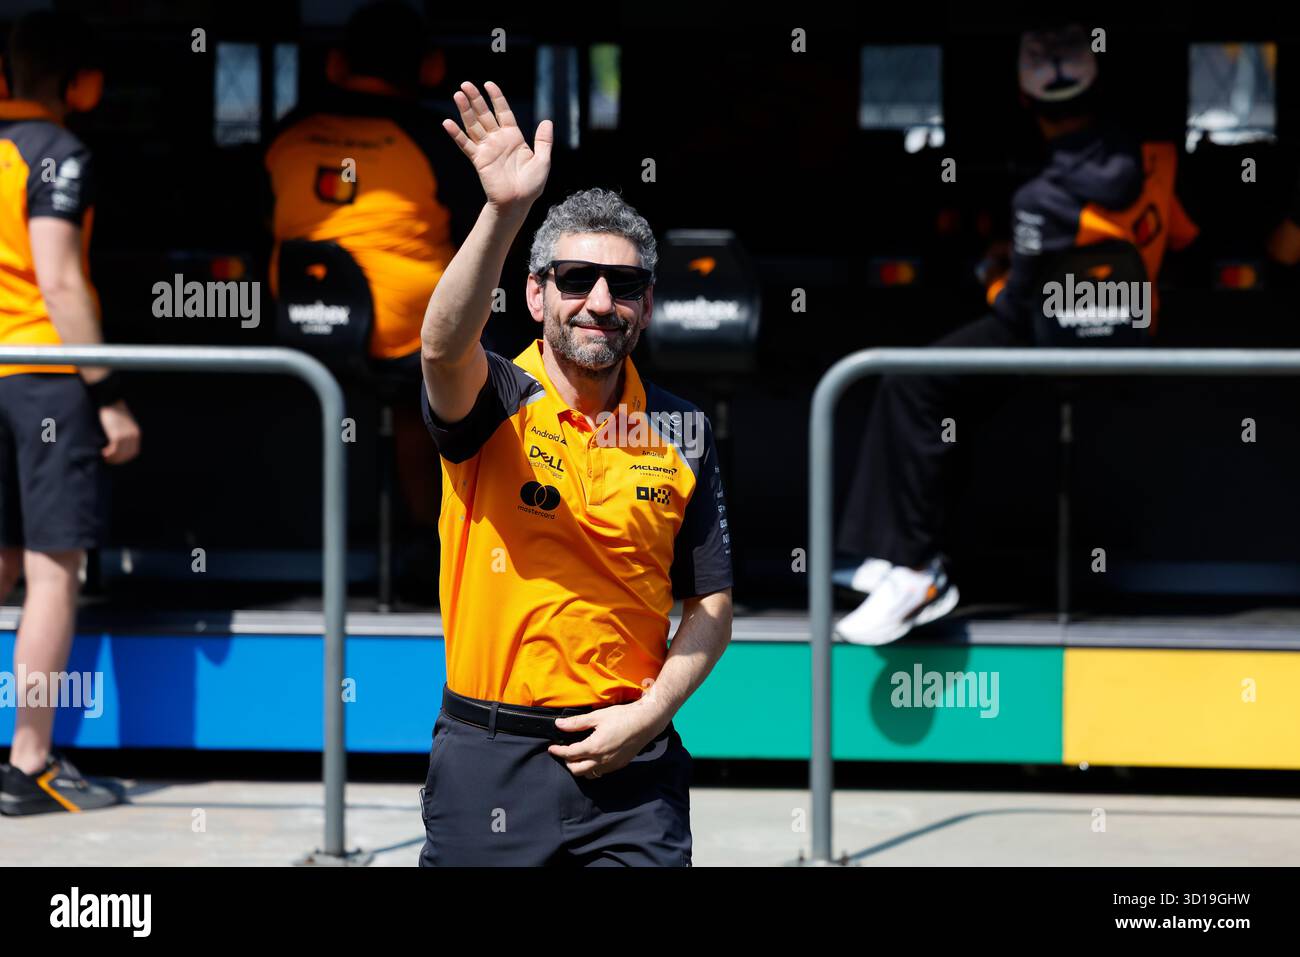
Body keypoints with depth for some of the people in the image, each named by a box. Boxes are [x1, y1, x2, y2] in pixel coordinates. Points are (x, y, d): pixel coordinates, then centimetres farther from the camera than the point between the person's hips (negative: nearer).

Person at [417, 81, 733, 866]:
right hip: (489, 762, -2)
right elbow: (445, 344, -26)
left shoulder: (680, 431, 6)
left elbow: (711, 606, 9)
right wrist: (505, 211, -40)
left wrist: (647, 715, -8)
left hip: (629, 767, 2)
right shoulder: (497, 400, -2)